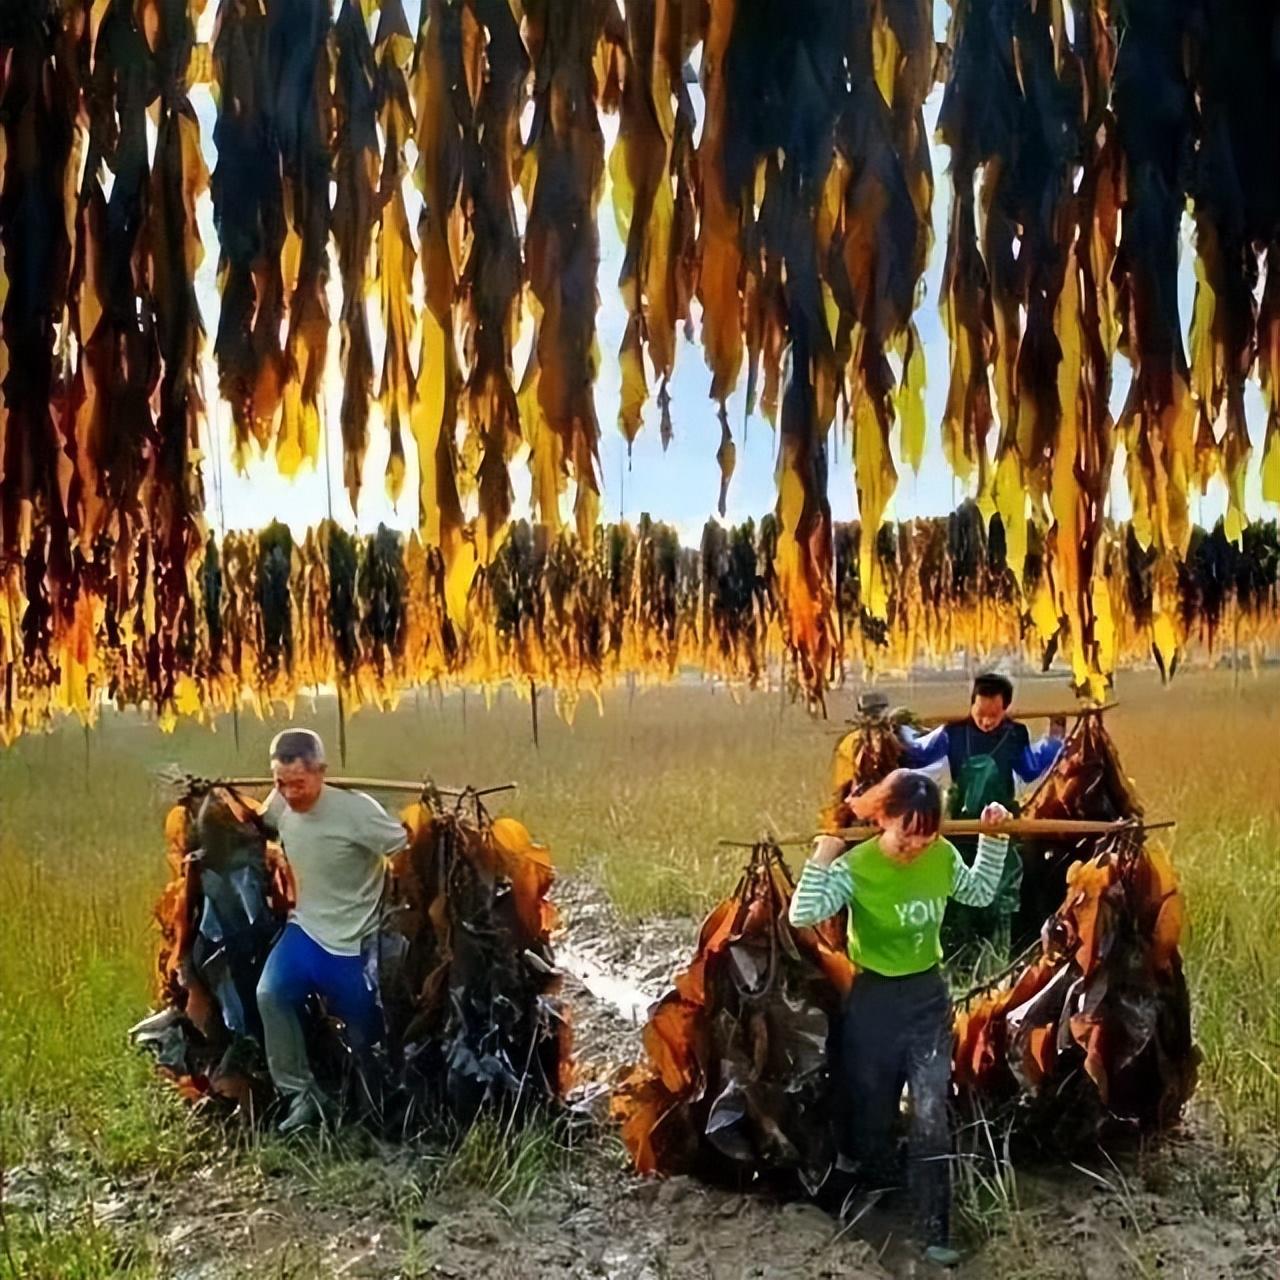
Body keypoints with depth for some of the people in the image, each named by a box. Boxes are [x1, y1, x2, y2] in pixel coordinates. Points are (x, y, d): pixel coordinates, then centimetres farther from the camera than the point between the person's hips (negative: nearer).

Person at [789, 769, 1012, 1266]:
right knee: (872, 1114, 14)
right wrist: (823, 854, -33)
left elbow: (981, 892, 13)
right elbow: (803, 914, -28)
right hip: (875, 1002, -2)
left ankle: (936, 1231, 11)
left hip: (930, 997, 2)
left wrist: (994, 839, 2)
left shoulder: (942, 856, -7)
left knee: (932, 1118, 0)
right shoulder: (856, 866, -19)